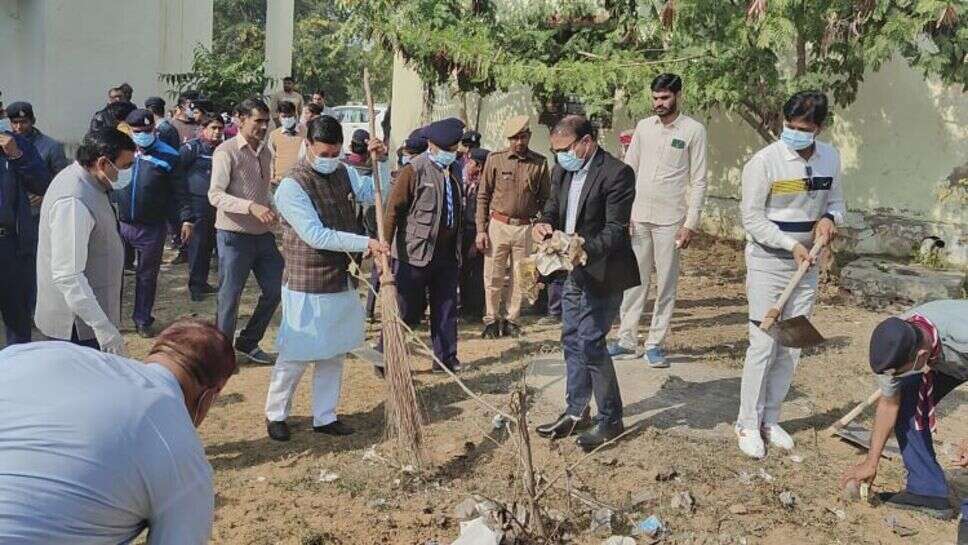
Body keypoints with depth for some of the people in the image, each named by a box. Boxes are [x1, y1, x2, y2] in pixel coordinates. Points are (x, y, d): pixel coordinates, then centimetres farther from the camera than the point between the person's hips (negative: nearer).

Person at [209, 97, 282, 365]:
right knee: (230, 297, 2)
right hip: (234, 235, -7)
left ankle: (248, 342, 28)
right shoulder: (227, 151, -11)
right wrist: (251, 207, -31)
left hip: (263, 234, 7)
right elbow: (215, 195, -21)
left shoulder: (265, 152, 12)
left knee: (275, 289, 10)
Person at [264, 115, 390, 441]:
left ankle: (325, 417, 28)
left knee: (334, 354, 15)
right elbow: (317, 236, -24)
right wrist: (366, 243, -25)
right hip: (307, 285, -7)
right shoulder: (292, 186, -18)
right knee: (295, 356, 4)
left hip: (342, 280, 7)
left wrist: (382, 161, -3)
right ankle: (276, 414, 24)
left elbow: (380, 195, 13)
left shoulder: (345, 173, 4)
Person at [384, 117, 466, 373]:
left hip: (448, 254, 6)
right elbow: (393, 211, -11)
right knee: (406, 309, 1)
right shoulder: (413, 171, -10)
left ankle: (446, 358, 23)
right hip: (416, 254, -6)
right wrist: (385, 249, -14)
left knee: (446, 309, 12)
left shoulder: (455, 169, 11)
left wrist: (458, 248, 18)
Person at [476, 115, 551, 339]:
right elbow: (483, 197, 2)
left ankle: (511, 320, 19)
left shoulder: (540, 163, 3)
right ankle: (492, 320, 15)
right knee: (493, 277, 2)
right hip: (498, 225, -1)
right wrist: (481, 230, -4)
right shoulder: (496, 159, 0)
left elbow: (545, 198, 9)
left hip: (525, 227, 1)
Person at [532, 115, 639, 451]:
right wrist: (543, 225, -10)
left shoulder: (617, 173, -17)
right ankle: (576, 413, 29)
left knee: (591, 343, -6)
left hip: (604, 273, -8)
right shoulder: (562, 172, 6)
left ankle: (611, 420, 11)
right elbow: (552, 209, 13)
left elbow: (616, 231, -20)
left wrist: (585, 248, -35)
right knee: (572, 342, 15)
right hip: (574, 272, 8)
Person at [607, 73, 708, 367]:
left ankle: (655, 344, 12)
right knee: (634, 281, 8)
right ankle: (627, 341, 15)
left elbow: (699, 181, -4)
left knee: (666, 285, 4)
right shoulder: (643, 126, 9)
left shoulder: (694, 130, -3)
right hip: (638, 217, 4)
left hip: (670, 219, -3)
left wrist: (691, 223, -10)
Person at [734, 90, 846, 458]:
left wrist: (830, 218, -8)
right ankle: (748, 424, 6)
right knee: (764, 344, -6)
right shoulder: (765, 161, -14)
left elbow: (836, 200, 15)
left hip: (806, 264, 6)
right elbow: (752, 218, -13)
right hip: (768, 262, -6)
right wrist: (791, 245, -20)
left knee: (792, 346, 9)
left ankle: (770, 419, 22)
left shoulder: (830, 158, 3)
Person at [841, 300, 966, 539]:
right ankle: (927, 491, 1)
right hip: (940, 357, 5)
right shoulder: (894, 345, -28)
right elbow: (889, 403, -15)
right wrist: (871, 463, -10)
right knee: (905, 405, -12)